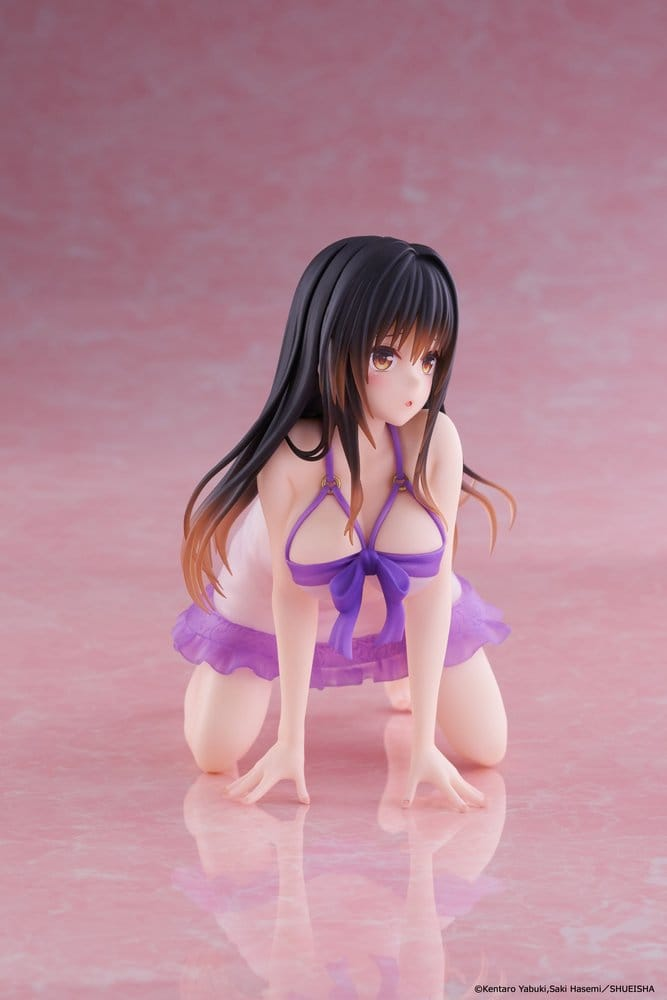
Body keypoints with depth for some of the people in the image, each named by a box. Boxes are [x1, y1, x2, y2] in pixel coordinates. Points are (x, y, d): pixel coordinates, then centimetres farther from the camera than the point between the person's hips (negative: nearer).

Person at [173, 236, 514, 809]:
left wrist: (424, 742, -25)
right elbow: (292, 592, -27)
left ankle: (401, 674, 36)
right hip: (271, 598, -2)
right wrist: (291, 740, -21)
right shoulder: (291, 455, -38)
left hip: (404, 598, 2)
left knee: (486, 748, 6)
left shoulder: (435, 439, -34)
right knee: (216, 754, 2)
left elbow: (434, 584, -27)